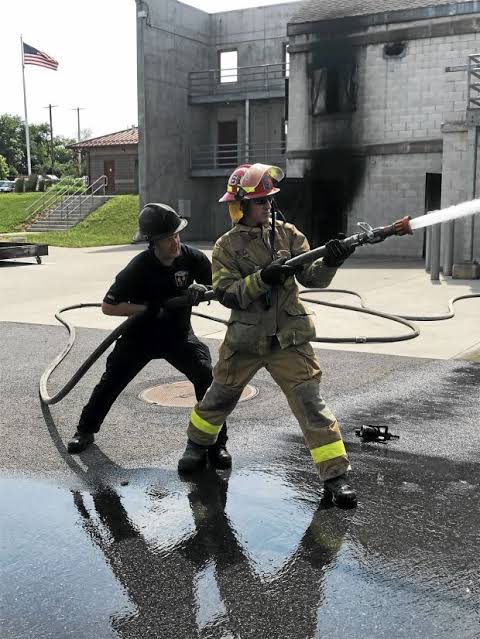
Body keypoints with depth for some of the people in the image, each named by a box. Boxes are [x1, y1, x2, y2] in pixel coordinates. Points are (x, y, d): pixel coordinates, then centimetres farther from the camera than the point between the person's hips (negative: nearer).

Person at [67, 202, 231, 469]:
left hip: (179, 335, 1)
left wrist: (200, 291, -26)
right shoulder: (140, 267, -23)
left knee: (207, 378, -18)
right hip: (140, 336, -1)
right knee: (112, 382, 6)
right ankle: (86, 431, 31)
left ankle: (217, 442, -5)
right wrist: (147, 309, -29)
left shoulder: (192, 257, -17)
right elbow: (108, 306, -19)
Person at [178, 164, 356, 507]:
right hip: (245, 340, 0)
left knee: (311, 404, -7)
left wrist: (330, 262, -26)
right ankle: (197, 446, 44)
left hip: (288, 339, 0)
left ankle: (336, 477, -1)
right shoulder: (227, 246, -4)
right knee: (220, 398, 17)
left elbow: (311, 278, -5)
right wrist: (263, 278, -28)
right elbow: (227, 294, -14)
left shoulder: (287, 234, 1)